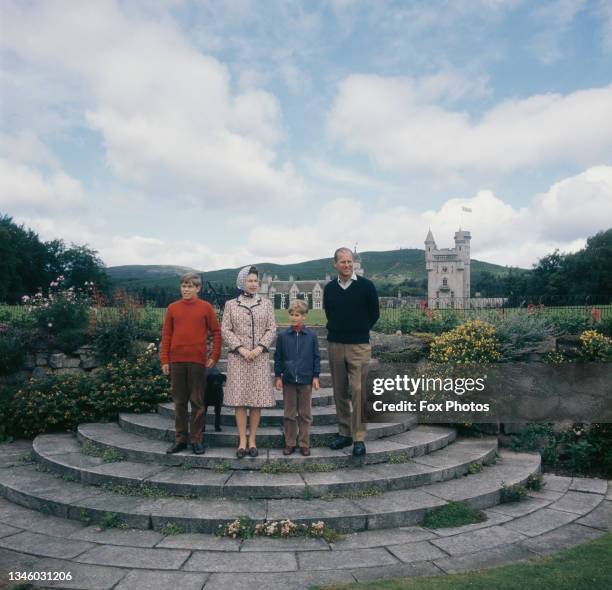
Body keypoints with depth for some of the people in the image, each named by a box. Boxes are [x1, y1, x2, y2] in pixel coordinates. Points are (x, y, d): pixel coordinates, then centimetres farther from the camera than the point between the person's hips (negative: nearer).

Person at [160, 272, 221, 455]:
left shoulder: (205, 307, 1)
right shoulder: (173, 308, 6)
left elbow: (216, 332, 4)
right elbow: (166, 335, 8)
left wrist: (214, 356, -2)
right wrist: (164, 360, 3)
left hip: (198, 361, -2)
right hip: (176, 361, 2)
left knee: (197, 401, 4)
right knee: (179, 401, 9)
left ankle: (196, 440, 12)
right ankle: (180, 439, 19)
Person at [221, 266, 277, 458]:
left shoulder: (266, 304, 10)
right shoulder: (231, 305, 8)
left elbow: (272, 330, 4)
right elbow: (225, 330, 1)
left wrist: (259, 348, -9)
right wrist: (241, 348, -11)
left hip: (260, 357, 1)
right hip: (238, 357, -1)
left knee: (258, 399, 0)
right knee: (239, 399, -2)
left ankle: (252, 440, 9)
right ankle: (242, 442, 5)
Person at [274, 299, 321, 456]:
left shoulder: (311, 336, -3)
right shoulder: (283, 336, -1)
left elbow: (316, 357, 3)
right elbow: (278, 357, 5)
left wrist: (315, 376, 0)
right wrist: (278, 376, 2)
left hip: (305, 380, -1)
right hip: (288, 380, 1)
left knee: (305, 414, 8)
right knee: (289, 414, 9)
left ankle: (305, 444, 18)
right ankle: (289, 443, 20)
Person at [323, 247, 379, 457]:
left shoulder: (366, 286, -3)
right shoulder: (329, 288, 6)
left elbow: (374, 314, 5)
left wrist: (359, 331, 7)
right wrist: (337, 331, 9)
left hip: (359, 346, -4)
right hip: (334, 345, 4)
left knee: (358, 391, -7)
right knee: (340, 391, 10)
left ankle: (359, 438, 0)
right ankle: (344, 432, 21)